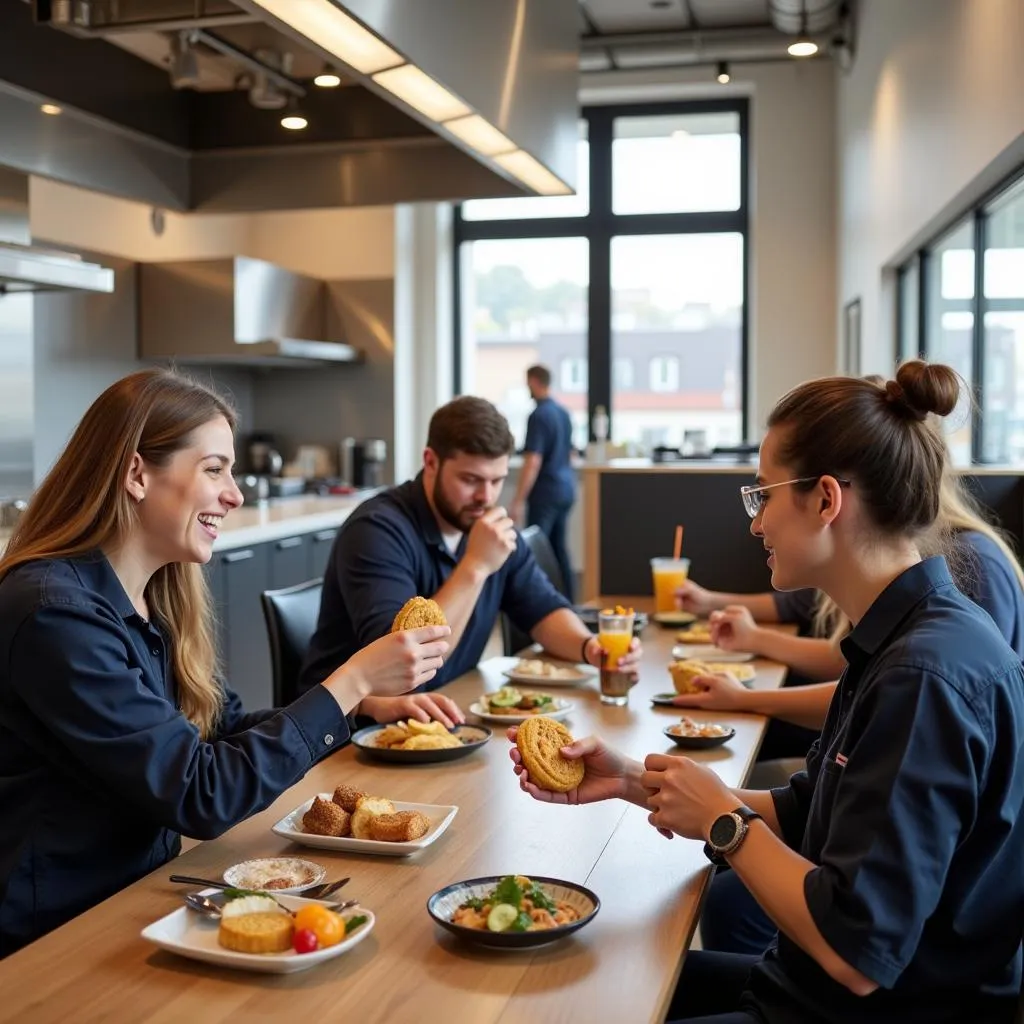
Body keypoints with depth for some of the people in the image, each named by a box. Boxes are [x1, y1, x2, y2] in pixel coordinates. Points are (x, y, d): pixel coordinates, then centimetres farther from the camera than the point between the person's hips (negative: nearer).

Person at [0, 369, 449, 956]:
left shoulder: (157, 598, 4)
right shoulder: (56, 615, -23)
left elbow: (226, 728, 10)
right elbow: (200, 796, -23)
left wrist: (372, 703, -1)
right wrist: (353, 681, -21)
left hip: (142, 888, 8)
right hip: (53, 939, -7)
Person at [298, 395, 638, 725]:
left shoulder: (490, 525, 3)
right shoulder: (377, 530, -21)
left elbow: (542, 608, 9)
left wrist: (588, 646, -11)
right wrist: (476, 567, -29)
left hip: (444, 713, 8)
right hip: (357, 723, -7)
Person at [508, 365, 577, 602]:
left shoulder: (538, 416, -15)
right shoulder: (563, 413, 10)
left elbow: (533, 462, -20)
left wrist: (518, 501, -19)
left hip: (546, 491, -8)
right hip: (566, 487, 8)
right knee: (559, 545, 14)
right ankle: (567, 599, 17)